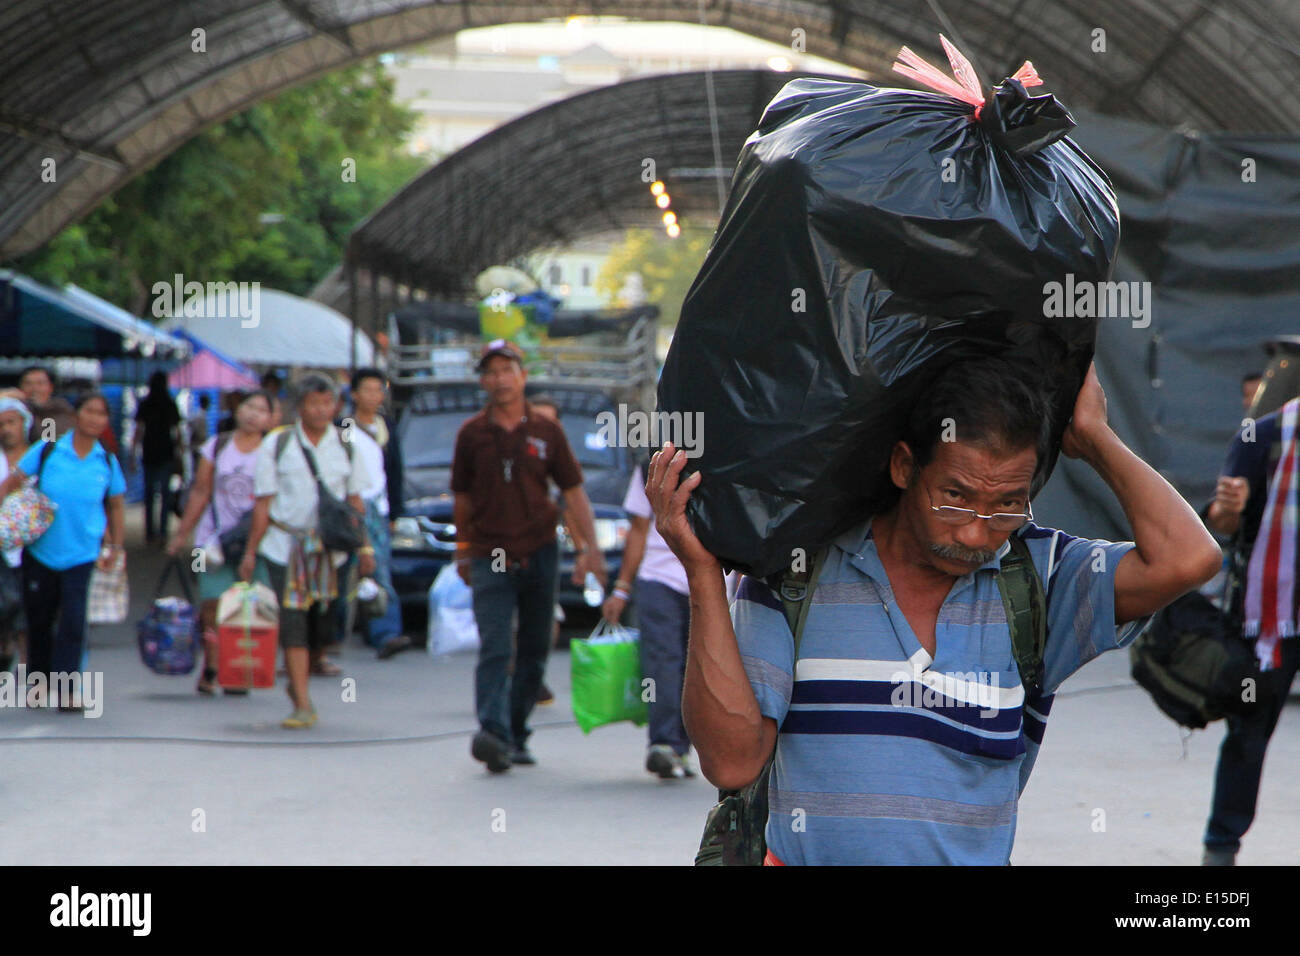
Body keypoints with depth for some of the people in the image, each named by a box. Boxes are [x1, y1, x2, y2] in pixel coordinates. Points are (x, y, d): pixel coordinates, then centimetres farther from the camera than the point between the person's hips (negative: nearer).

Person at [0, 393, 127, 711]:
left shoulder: (107, 463, 1)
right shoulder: (47, 451, -5)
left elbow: (116, 506, 12)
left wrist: (116, 547, 10)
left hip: (82, 553, 0)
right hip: (41, 550, 0)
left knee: (73, 622, -10)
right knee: (39, 619, 11)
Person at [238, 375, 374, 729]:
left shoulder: (345, 445, 7)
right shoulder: (277, 444, 1)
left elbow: (355, 500, 13)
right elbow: (263, 502, 1)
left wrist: (364, 545, 7)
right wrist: (251, 551, -2)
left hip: (330, 547, 2)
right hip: (285, 545, -2)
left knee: (321, 621, 4)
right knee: (293, 622, -10)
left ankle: (299, 682, 28)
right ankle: (302, 704, -9)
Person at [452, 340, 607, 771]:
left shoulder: (546, 432, 4)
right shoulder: (472, 434, 3)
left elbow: (573, 491, 6)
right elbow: (462, 497, 12)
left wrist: (590, 546, -2)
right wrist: (463, 550, 16)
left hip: (539, 553, 2)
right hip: (490, 558, -2)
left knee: (533, 652, 7)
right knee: (494, 650, -14)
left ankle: (516, 736, 18)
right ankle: (493, 733, -27)